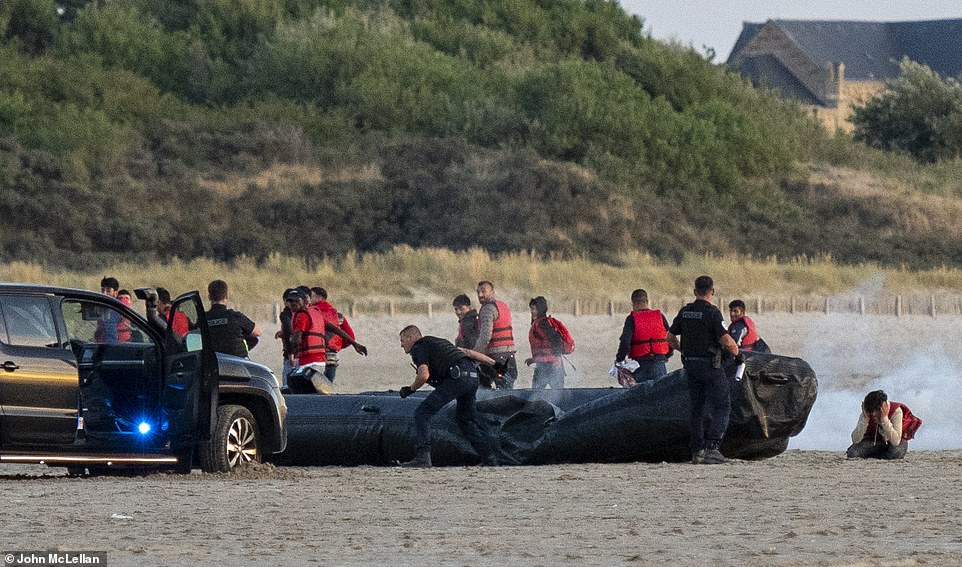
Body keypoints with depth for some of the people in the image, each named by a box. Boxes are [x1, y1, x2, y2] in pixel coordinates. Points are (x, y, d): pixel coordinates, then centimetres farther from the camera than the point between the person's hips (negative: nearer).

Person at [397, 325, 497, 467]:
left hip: (458, 376, -8)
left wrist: (411, 389, 7)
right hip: (473, 375, 8)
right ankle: (488, 458, 22)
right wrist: (494, 363, 35)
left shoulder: (418, 348, 6)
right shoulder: (437, 342, 31)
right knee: (467, 418, 25)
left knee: (422, 413, -5)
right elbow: (468, 352, 31)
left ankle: (423, 456, -15)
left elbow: (424, 375, -11)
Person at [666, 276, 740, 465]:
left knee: (697, 408, 12)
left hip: (690, 364, 7)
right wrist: (736, 354, -1)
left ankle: (697, 450, 9)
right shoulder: (712, 313, -15)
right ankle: (712, 447, -13)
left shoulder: (684, 312, 6)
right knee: (721, 406, -1)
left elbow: (670, 337, 15)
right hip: (710, 365, -7)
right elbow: (727, 341, -20)